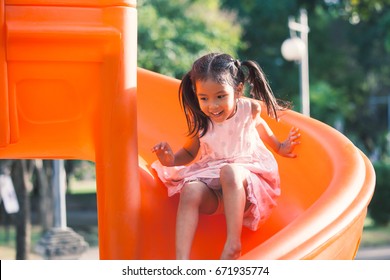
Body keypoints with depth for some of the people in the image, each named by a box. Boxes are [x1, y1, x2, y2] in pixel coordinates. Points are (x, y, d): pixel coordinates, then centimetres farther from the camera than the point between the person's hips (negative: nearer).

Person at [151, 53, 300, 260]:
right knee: (190, 190, -32)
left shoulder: (249, 109, -3)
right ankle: (181, 260, -44)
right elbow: (189, 152, 15)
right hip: (214, 192, 2)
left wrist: (279, 147, 31)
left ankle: (233, 245, -39)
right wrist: (172, 160, -6)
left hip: (247, 183, -2)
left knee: (229, 171, -37)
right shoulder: (200, 122, 0)